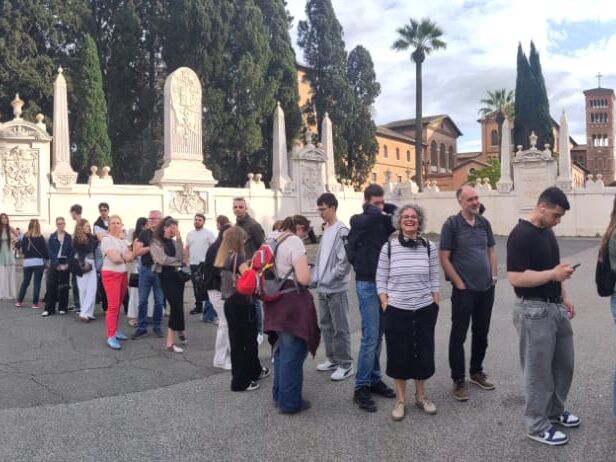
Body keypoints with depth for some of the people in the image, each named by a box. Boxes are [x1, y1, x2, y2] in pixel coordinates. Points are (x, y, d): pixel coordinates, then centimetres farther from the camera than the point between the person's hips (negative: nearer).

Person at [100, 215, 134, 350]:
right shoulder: (106, 239, -9)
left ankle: (115, 331, 22)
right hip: (111, 275, -7)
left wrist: (119, 257, -12)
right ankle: (110, 337, -8)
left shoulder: (123, 240, 14)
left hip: (123, 274, 7)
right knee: (113, 306, -10)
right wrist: (125, 257, 0)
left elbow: (130, 257, 5)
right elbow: (114, 258, -19)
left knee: (118, 305, 11)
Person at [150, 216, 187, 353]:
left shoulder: (173, 241, 11)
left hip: (178, 275, 5)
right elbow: (162, 259, -13)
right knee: (176, 306, -11)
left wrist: (178, 238, -8)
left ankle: (171, 341, 18)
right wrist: (177, 262, -1)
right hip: (166, 277, -5)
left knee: (177, 306, 8)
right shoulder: (156, 242, -2)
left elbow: (181, 257, -5)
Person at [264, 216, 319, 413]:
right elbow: (304, 279, -22)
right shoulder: (295, 242, -15)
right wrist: (307, 269, -2)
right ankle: (290, 402, 12)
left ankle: (279, 394, 34)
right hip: (292, 302, -9)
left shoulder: (272, 240, 11)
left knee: (282, 349, 22)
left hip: (276, 301, 9)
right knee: (292, 353, 2)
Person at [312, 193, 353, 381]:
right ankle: (333, 359, 27)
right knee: (326, 325, 15)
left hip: (336, 289, -9)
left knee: (340, 328, -2)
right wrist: (315, 278, 8)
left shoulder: (342, 231, -13)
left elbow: (345, 261, -18)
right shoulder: (325, 230, 13)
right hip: (323, 288, 9)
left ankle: (346, 364, 7)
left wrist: (329, 279, -15)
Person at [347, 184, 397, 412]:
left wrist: (385, 207, -3)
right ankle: (361, 388, 3)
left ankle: (374, 379, 24)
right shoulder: (358, 221, -9)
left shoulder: (383, 222, 9)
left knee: (378, 336, 13)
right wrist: (376, 209, -7)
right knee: (370, 337, -7)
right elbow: (374, 215, -28)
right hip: (367, 283, -6)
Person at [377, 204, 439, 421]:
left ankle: (421, 396, 32)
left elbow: (434, 279, 5)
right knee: (399, 354, 7)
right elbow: (380, 280, -2)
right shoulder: (388, 247, -6)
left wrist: (435, 305, 2)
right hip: (397, 311, -1)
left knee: (423, 353, 11)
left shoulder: (429, 247, -1)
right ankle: (400, 399, 25)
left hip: (424, 310, 2)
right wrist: (385, 306, -8)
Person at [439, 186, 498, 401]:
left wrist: (494, 275, 6)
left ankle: (477, 371, 33)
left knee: (481, 333, 16)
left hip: (487, 288, 6)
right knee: (459, 335, 2)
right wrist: (459, 283, -12)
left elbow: (491, 250, 16)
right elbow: (444, 258, -10)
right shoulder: (451, 224, -9)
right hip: (464, 290, -5)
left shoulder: (484, 222, 7)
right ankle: (458, 380, 13)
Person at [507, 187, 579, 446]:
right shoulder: (521, 235, -20)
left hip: (555, 308, 9)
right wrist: (553, 274, -23)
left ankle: (556, 412, 38)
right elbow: (515, 278, -25)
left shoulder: (547, 232, 10)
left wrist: (564, 297, 16)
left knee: (563, 364, 20)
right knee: (538, 370, 3)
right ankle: (537, 426, 17)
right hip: (534, 311, -9)